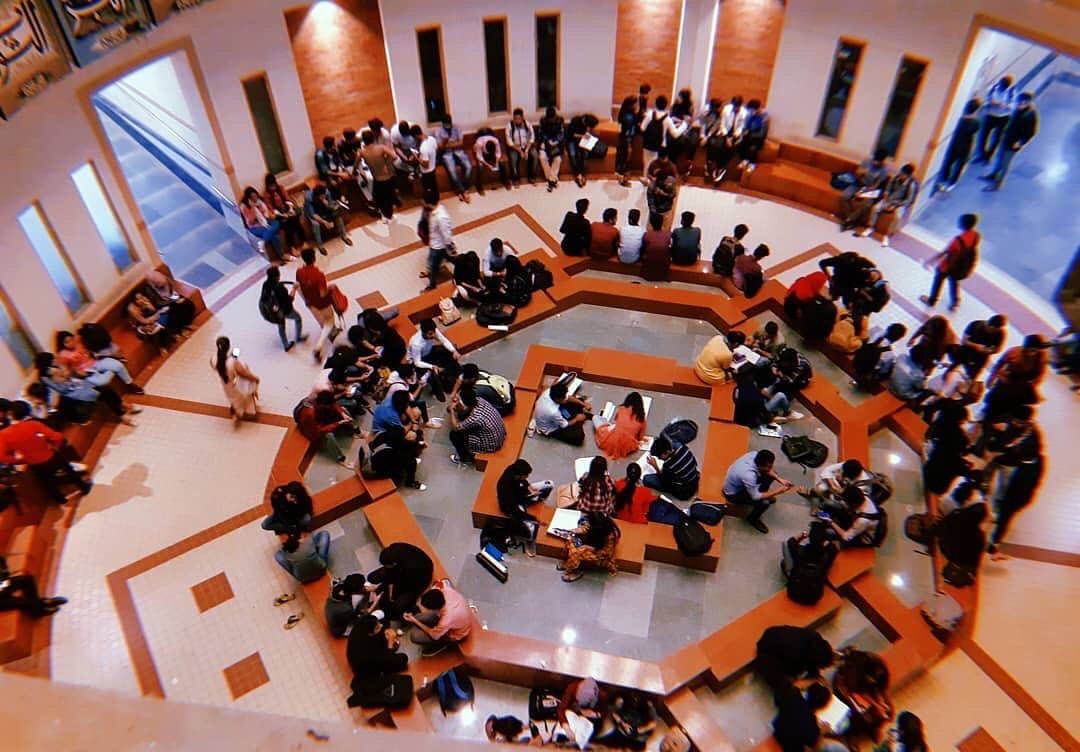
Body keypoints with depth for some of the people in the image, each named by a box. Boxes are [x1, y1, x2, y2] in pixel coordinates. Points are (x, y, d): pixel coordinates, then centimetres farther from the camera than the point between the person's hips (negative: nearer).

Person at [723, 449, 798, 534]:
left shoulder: (755, 455, -21)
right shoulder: (748, 475, -42)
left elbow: (767, 471, 2)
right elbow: (755, 497, -27)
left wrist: (779, 479, -11)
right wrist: (777, 492, -22)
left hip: (740, 481, 8)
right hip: (733, 494, -8)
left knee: (772, 475, 5)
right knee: (765, 502, -23)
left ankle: (763, 495, 30)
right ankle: (752, 519, 8)